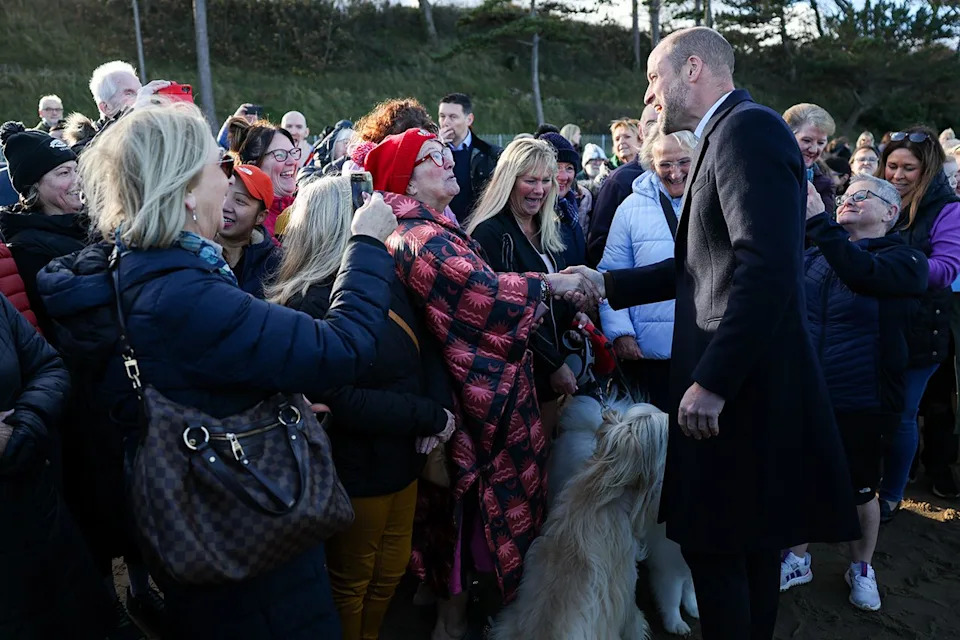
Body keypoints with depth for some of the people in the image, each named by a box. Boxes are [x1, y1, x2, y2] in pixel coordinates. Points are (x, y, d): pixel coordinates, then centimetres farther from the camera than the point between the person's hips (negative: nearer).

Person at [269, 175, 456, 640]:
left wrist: (440, 406, -14)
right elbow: (347, 403, -27)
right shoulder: (310, 304, -22)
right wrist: (431, 417, -21)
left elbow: (426, 346, 4)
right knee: (350, 587, 17)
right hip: (355, 472, -7)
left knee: (390, 574, 24)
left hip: (404, 460, 7)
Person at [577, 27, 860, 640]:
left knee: (716, 543, 1)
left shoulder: (749, 128, -15)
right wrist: (608, 285, 15)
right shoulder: (726, 135, 15)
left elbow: (768, 267, -25)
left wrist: (712, 382, -25)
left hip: (744, 384, -10)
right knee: (749, 541, 20)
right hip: (732, 382, 10)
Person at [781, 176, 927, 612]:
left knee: (859, 491, 12)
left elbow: (862, 273, -28)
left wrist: (816, 218, -33)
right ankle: (798, 559, 35)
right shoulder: (812, 256, 7)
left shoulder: (905, 260, -7)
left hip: (860, 403, -3)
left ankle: (862, 567, 36)